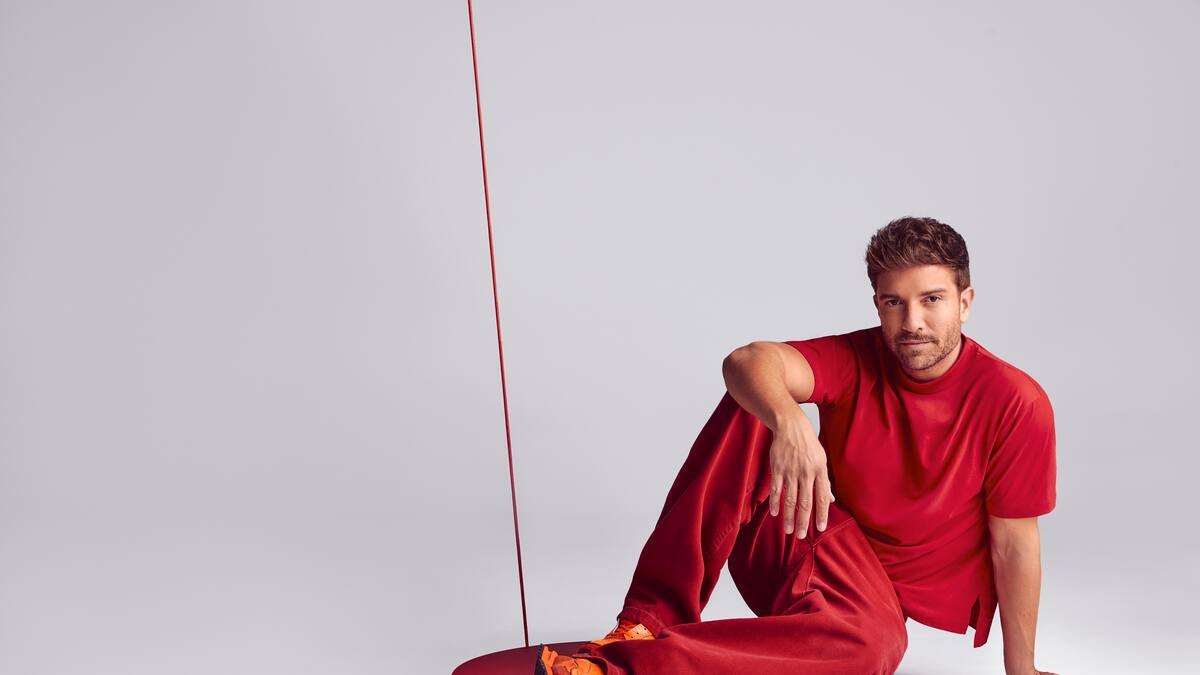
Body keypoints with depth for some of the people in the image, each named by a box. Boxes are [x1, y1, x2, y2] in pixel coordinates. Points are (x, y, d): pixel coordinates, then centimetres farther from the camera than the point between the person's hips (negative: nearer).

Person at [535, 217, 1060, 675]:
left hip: (873, 586, -2)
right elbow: (747, 361, -27)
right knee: (754, 403, -23)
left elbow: (1015, 544, -9)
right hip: (799, 538, 2)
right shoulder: (856, 360, -8)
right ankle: (651, 621, -28)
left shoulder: (1015, 403, -13)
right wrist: (789, 419, -49)